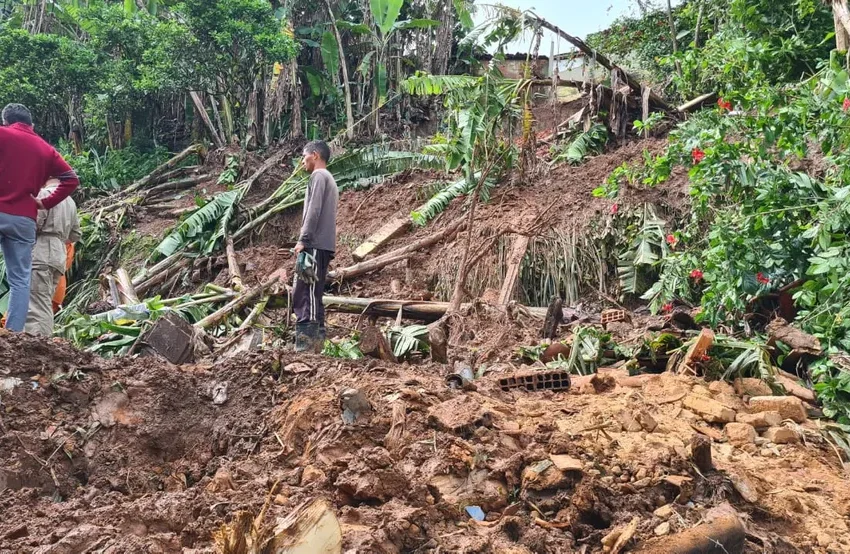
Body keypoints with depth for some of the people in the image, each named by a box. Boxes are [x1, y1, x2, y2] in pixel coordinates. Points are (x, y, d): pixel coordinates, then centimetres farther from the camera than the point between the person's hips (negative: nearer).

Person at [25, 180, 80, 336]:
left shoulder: (45, 193, -2)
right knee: (45, 303, 8)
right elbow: (75, 236, 24)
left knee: (37, 303, -14)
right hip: (59, 255, 8)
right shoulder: (70, 201, 21)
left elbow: (34, 222, -12)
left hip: (42, 254, -8)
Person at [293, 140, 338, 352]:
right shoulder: (329, 179, 26)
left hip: (315, 245, -10)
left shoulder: (319, 176, -3)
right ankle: (315, 346, 8)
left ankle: (304, 348, -18)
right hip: (323, 245, 10)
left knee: (305, 296, -14)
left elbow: (314, 211, -15)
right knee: (312, 297, 9)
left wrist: (303, 240, -17)